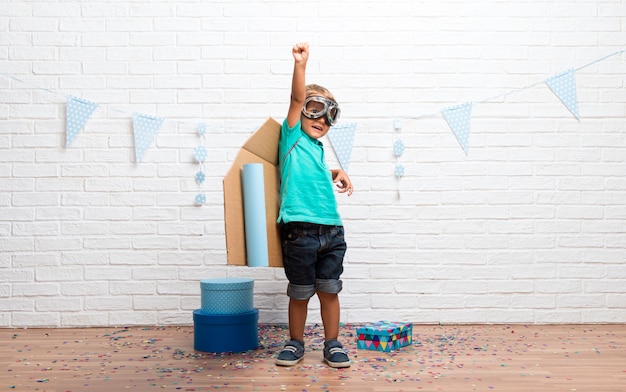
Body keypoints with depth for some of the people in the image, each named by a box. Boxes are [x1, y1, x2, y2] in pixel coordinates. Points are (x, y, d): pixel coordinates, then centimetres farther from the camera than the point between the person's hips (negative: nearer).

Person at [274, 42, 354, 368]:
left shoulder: (318, 148, 18)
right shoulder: (293, 136, 3)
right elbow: (297, 99, -11)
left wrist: (337, 174, 19)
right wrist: (300, 65, -23)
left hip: (331, 230, 6)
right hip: (300, 230, -5)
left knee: (329, 290, 10)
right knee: (300, 293, 6)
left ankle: (332, 344, 21)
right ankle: (295, 343, 23)